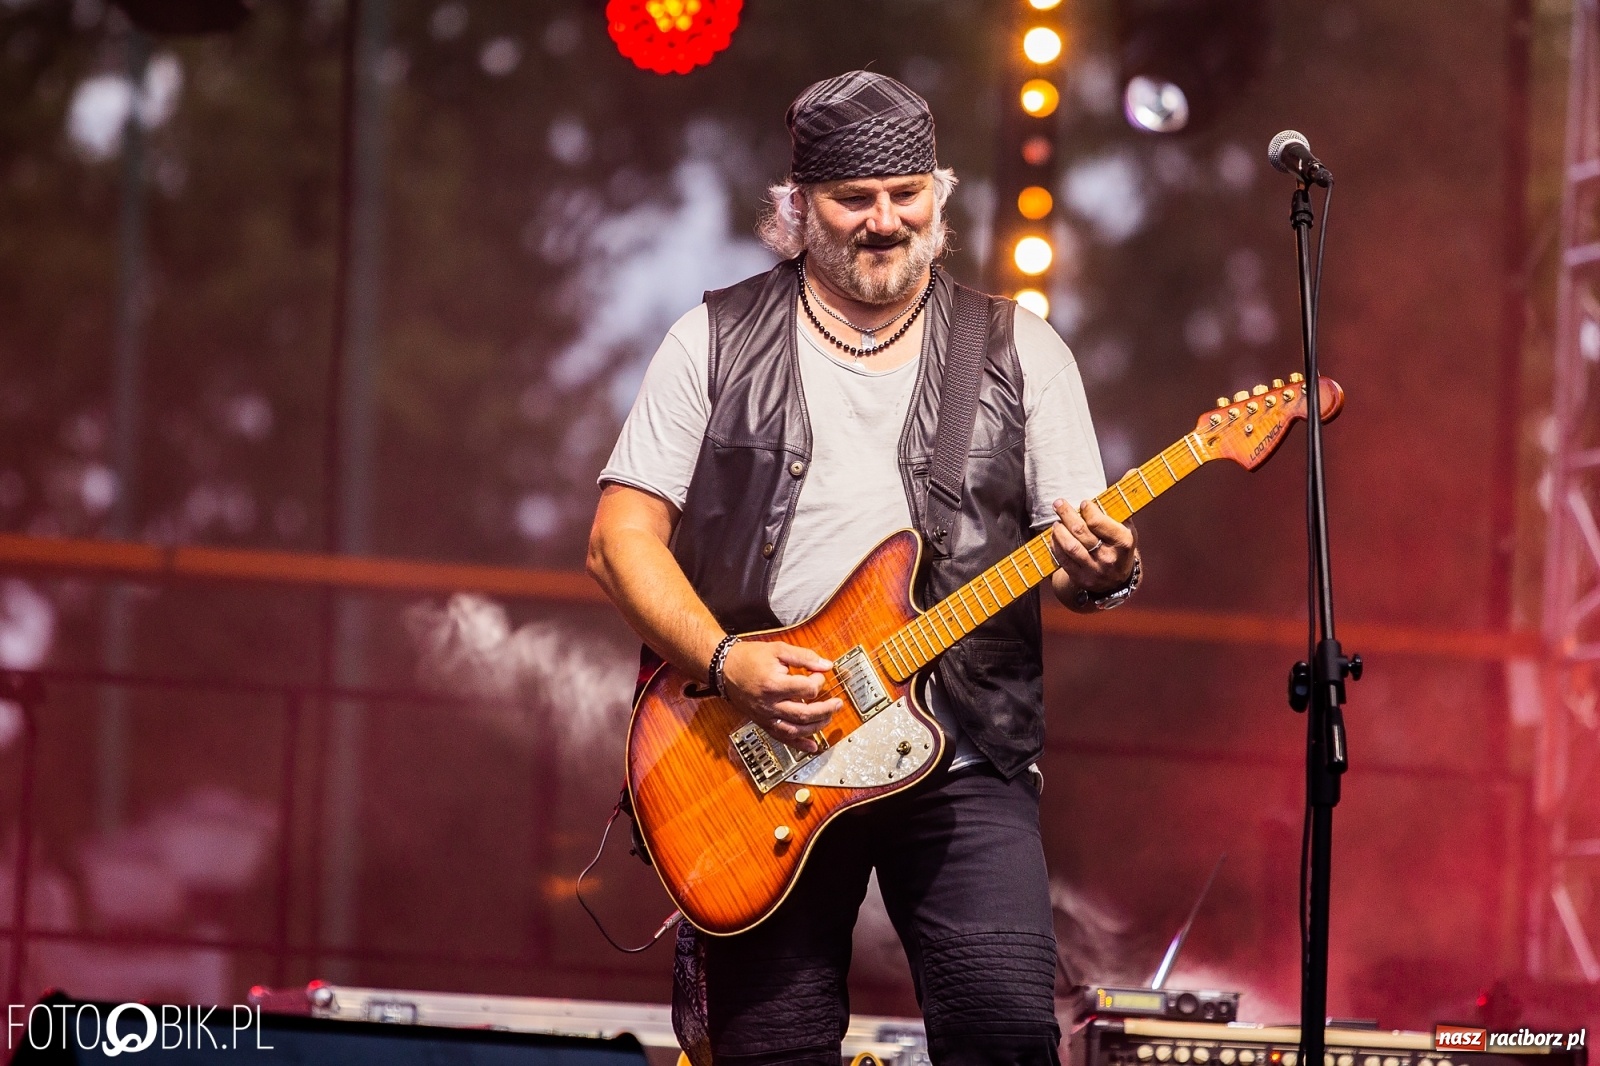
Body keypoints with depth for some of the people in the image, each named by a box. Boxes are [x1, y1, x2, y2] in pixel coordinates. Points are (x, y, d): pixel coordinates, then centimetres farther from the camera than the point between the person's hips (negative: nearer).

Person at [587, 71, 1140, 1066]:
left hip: (962, 759, 0)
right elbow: (623, 536, 3)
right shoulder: (718, 341, 6)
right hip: (760, 762, 0)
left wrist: (1101, 572, -16)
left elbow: (1072, 554, 8)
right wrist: (725, 661, -12)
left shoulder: (1018, 350, 9)